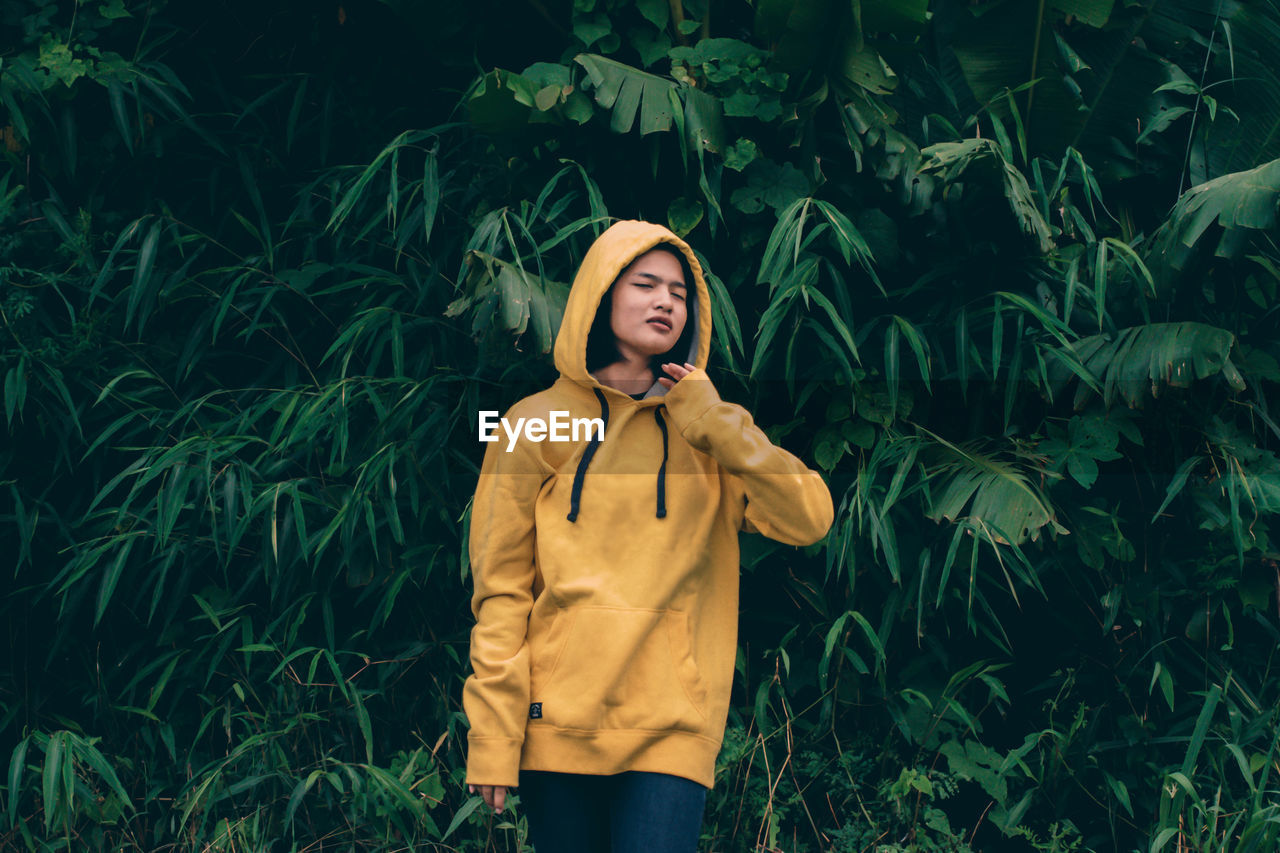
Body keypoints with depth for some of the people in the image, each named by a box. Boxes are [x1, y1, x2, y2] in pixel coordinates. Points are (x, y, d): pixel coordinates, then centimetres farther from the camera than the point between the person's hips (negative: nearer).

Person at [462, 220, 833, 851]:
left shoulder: (706, 436, 11)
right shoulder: (538, 426, 4)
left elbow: (808, 520, -2)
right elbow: (500, 591, 1)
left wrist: (715, 422, -8)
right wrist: (491, 735, -6)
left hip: (672, 725, 1)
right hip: (558, 723, -1)